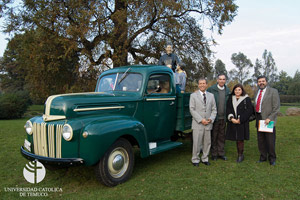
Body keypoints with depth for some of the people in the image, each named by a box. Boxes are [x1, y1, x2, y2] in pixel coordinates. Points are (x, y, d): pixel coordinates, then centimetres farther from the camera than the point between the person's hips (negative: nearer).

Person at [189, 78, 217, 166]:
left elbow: (214, 109, 10)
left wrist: (211, 119, -7)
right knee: (196, 143, 0)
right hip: (197, 124, -3)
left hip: (208, 124, 3)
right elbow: (192, 109, -6)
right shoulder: (193, 95, 2)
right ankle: (195, 159, 15)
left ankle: (205, 159, 24)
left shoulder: (211, 95, 12)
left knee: (207, 142, 9)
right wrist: (201, 120, -14)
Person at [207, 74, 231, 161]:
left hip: (223, 118, 4)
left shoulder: (228, 91, 8)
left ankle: (221, 153, 24)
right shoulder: (211, 89, -7)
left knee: (221, 136, 13)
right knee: (213, 136, 5)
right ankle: (214, 154, 17)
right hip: (214, 117, -4)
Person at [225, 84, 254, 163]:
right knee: (237, 139, 8)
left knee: (240, 139, -3)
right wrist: (231, 118, -11)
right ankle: (240, 155, 19)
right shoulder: (231, 98, 10)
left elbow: (249, 110, -7)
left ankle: (240, 155, 10)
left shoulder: (247, 99, -1)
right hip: (233, 122, 4)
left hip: (242, 123, -4)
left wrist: (240, 119, -13)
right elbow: (228, 109, 6)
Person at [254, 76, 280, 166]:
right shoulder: (257, 92, 13)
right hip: (259, 119, 5)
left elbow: (276, 107, -9)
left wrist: (269, 118, -16)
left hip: (268, 119, -5)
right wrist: (256, 116, 5)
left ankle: (272, 158, 21)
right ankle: (263, 157, 26)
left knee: (270, 140, 3)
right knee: (261, 140, 11)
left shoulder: (273, 91, -4)